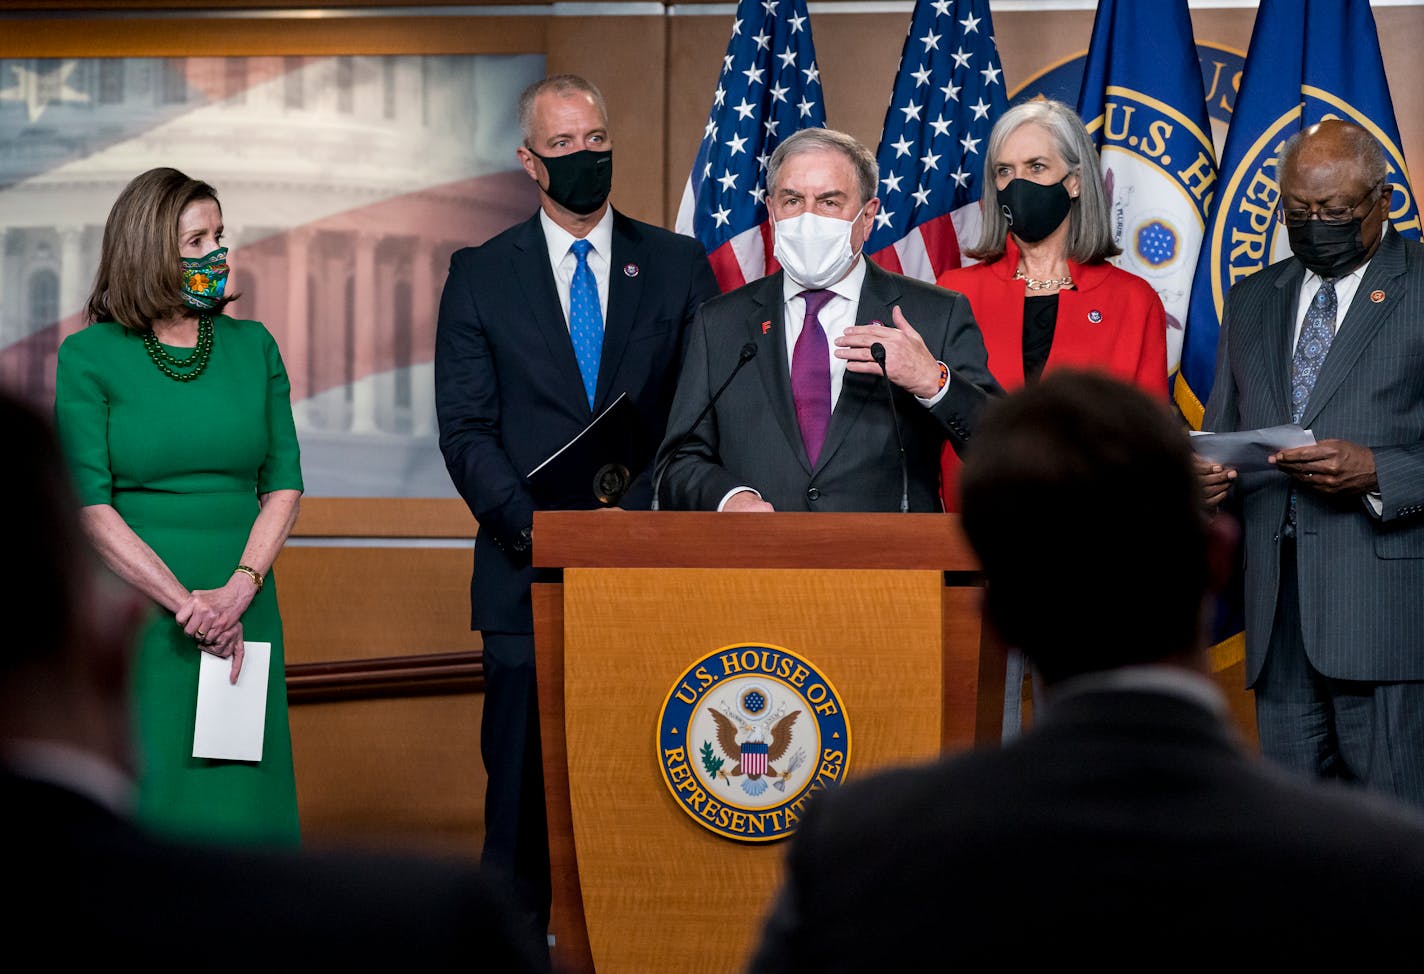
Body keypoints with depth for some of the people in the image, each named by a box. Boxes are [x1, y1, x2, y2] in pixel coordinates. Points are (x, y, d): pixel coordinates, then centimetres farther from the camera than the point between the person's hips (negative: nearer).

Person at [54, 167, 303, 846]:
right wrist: (185, 604, -14)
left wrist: (237, 592, -9)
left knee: (241, 807, 2)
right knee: (148, 807, -3)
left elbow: (284, 484, 7)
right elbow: (89, 506, -7)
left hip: (244, 615, 3)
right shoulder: (89, 357, -1)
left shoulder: (253, 347, 11)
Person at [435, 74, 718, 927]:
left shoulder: (680, 266, 9)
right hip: (529, 572, 0)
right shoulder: (480, 275, 7)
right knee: (524, 784, 1)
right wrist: (533, 526, -13)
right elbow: (466, 430, 1)